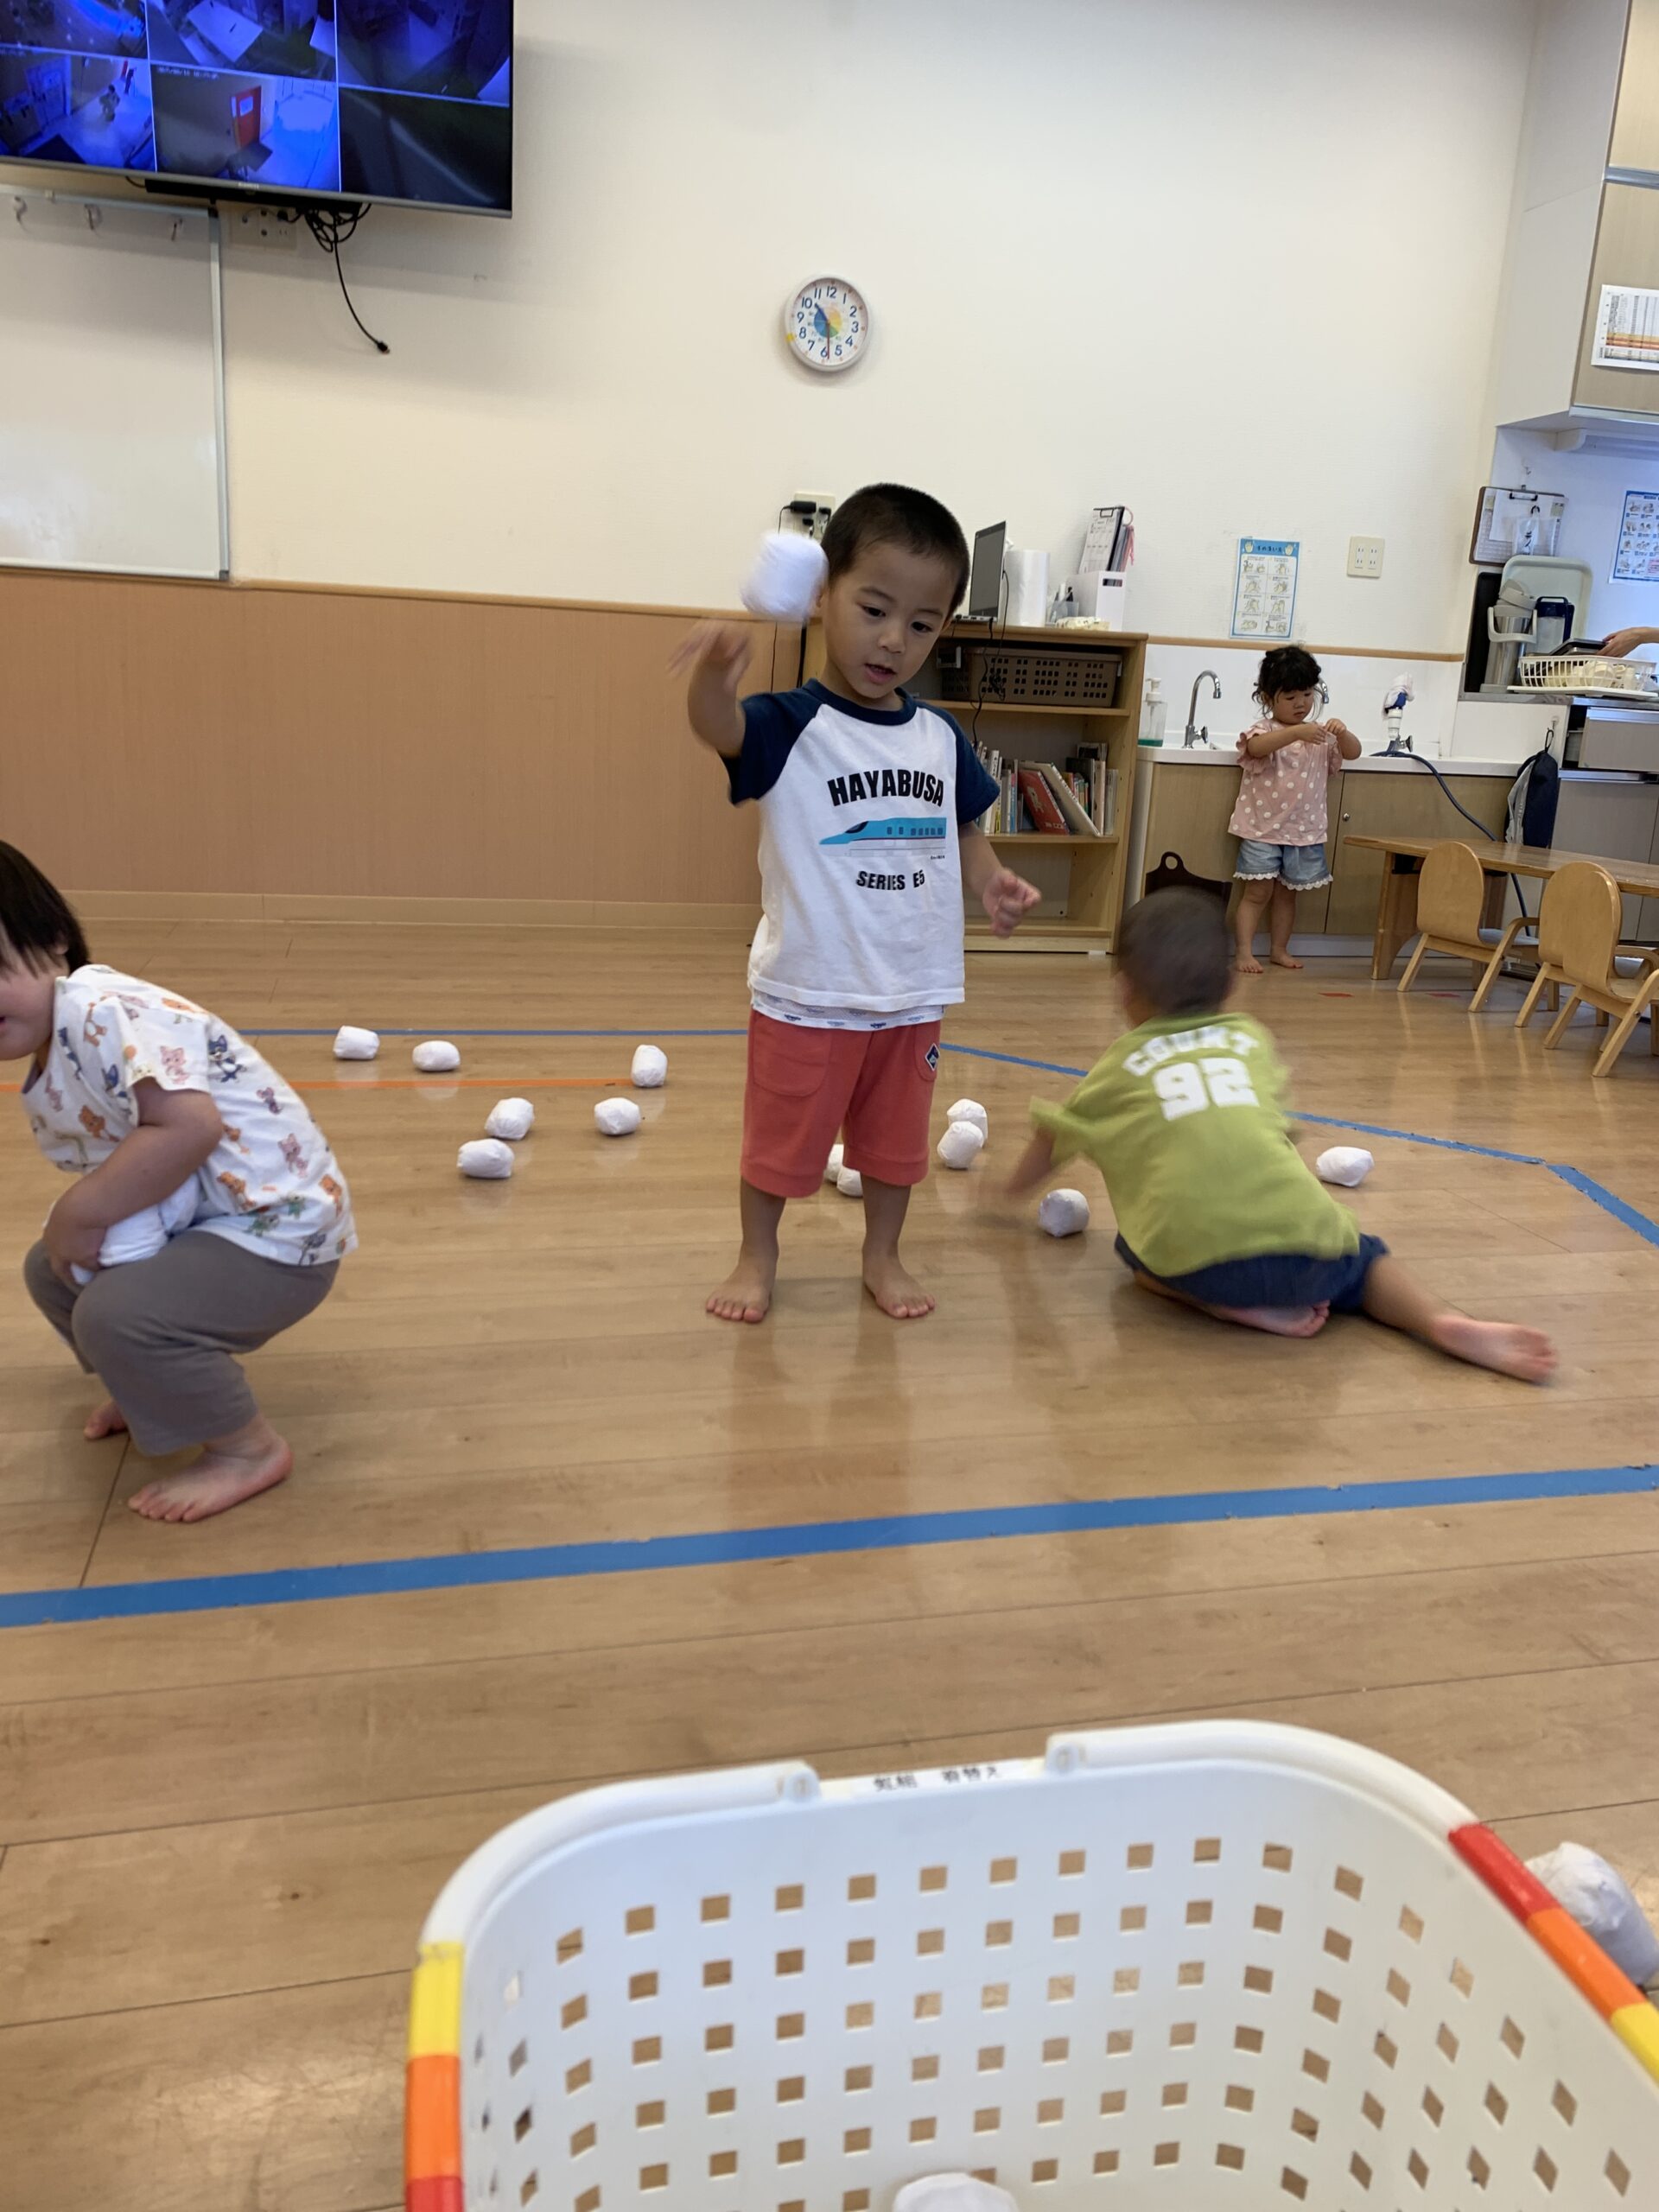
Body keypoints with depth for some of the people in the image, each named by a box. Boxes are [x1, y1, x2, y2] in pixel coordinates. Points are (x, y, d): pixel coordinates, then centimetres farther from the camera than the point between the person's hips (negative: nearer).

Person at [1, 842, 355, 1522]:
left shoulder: (103, 1014, -23)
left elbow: (190, 1126, -35)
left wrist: (81, 1213, -25)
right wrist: (69, 1226, -12)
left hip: (280, 1228, -10)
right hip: (199, 1221, 11)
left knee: (117, 1313, -27)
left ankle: (249, 1449, -5)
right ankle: (153, 1385, 36)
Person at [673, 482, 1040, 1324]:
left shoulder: (941, 738, 3)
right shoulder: (790, 725, -14)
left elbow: (961, 830, 17)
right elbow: (720, 728, -35)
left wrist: (989, 881, -4)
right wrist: (715, 675, -58)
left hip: (913, 992, 5)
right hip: (805, 992, -4)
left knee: (895, 1138, 18)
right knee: (780, 1139, 11)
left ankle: (882, 1257, 38)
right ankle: (757, 1259, 32)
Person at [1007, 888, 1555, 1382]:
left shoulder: (1120, 1065, 22)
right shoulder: (1252, 1038, 25)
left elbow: (1050, 1142, 35)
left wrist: (1013, 1186, 54)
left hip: (1195, 1256, -2)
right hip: (1305, 1247, 2)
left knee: (1135, 1249, 28)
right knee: (1360, 1260, 32)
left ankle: (1233, 1306, 2)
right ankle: (1444, 1321, 3)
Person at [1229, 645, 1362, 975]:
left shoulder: (1320, 735, 7)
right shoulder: (1263, 730, -7)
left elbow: (1353, 753, -1)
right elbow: (1257, 747, -30)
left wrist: (1342, 734, -22)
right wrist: (1297, 732, -43)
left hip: (1305, 831, 4)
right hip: (1262, 828, -4)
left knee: (1287, 893, 13)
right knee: (1257, 892, -5)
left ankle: (1279, 950, 23)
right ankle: (1245, 953, -2)